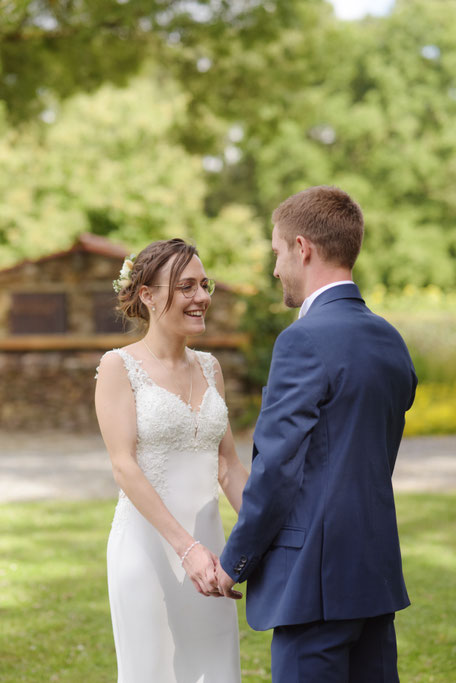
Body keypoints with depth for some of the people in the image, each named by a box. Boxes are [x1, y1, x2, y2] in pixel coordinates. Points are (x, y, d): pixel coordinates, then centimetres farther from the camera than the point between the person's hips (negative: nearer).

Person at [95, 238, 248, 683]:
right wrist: (186, 547, -23)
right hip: (148, 544, -5)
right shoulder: (119, 367, -6)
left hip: (206, 543, 6)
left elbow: (228, 465, 14)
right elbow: (124, 466, -15)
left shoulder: (208, 368, 12)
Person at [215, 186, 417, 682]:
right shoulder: (389, 340, 11)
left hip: (315, 573, -9)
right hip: (376, 567, 9)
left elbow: (277, 468, -16)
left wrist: (235, 562, -5)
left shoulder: (306, 340, -16)